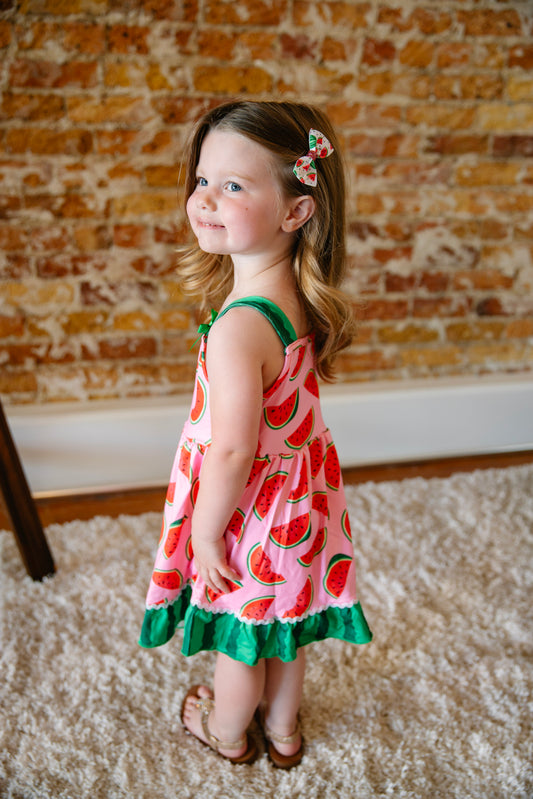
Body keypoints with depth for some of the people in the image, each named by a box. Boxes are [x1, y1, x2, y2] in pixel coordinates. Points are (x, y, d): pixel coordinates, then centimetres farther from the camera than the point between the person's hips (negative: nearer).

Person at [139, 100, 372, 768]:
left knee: (240, 634, 20)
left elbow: (231, 451, -29)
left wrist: (206, 534, -14)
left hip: (251, 510, -7)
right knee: (281, 623, 27)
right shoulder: (298, 296, -7)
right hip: (297, 495, 7)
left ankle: (225, 731, 49)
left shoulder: (238, 327, -35)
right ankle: (283, 728, 51)